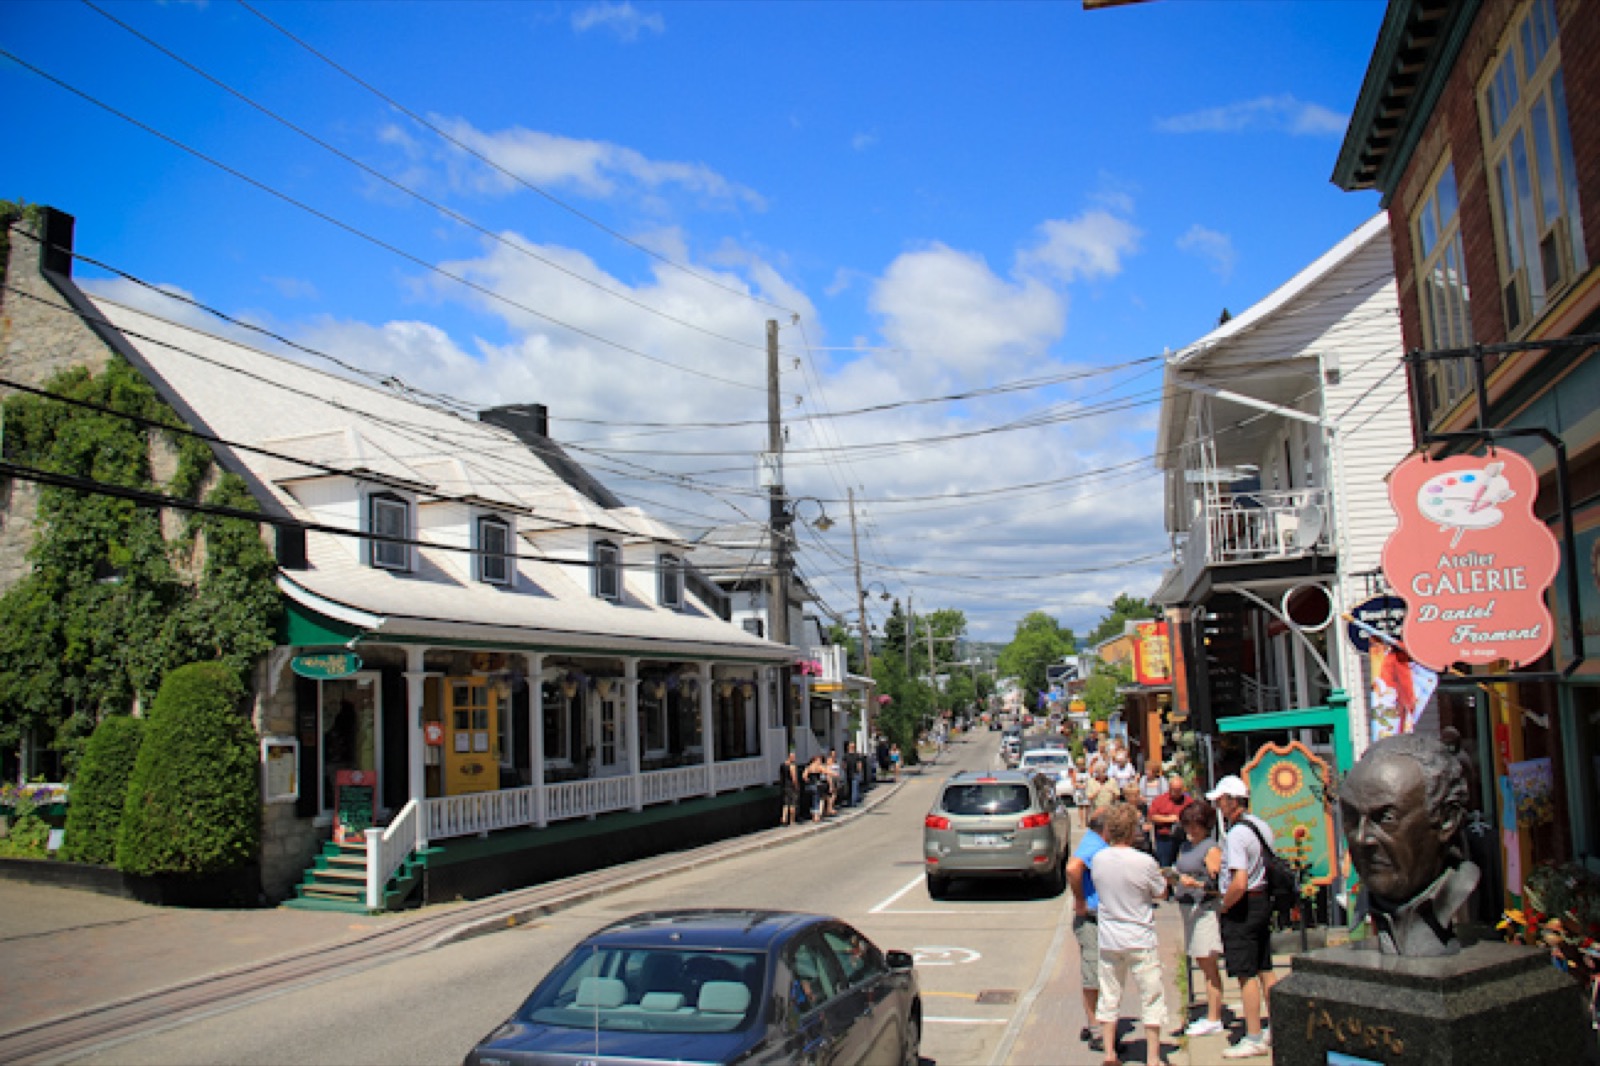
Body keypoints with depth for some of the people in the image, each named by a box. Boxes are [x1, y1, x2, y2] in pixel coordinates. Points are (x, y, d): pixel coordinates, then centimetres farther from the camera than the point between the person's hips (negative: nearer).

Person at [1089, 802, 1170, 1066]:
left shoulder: (1098, 859, -6)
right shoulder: (1145, 862, -18)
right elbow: (1162, 894, -3)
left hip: (1108, 941, 4)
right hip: (1140, 940, -4)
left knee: (1108, 997, 13)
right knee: (1151, 998, 9)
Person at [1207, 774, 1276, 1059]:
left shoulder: (1236, 835, -21)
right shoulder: (1262, 826, 8)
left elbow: (1239, 883, -27)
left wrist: (1223, 907, -12)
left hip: (1241, 906, -9)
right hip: (1264, 902, 9)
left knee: (1246, 974, -2)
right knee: (1264, 970, 17)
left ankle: (1254, 1039, 3)